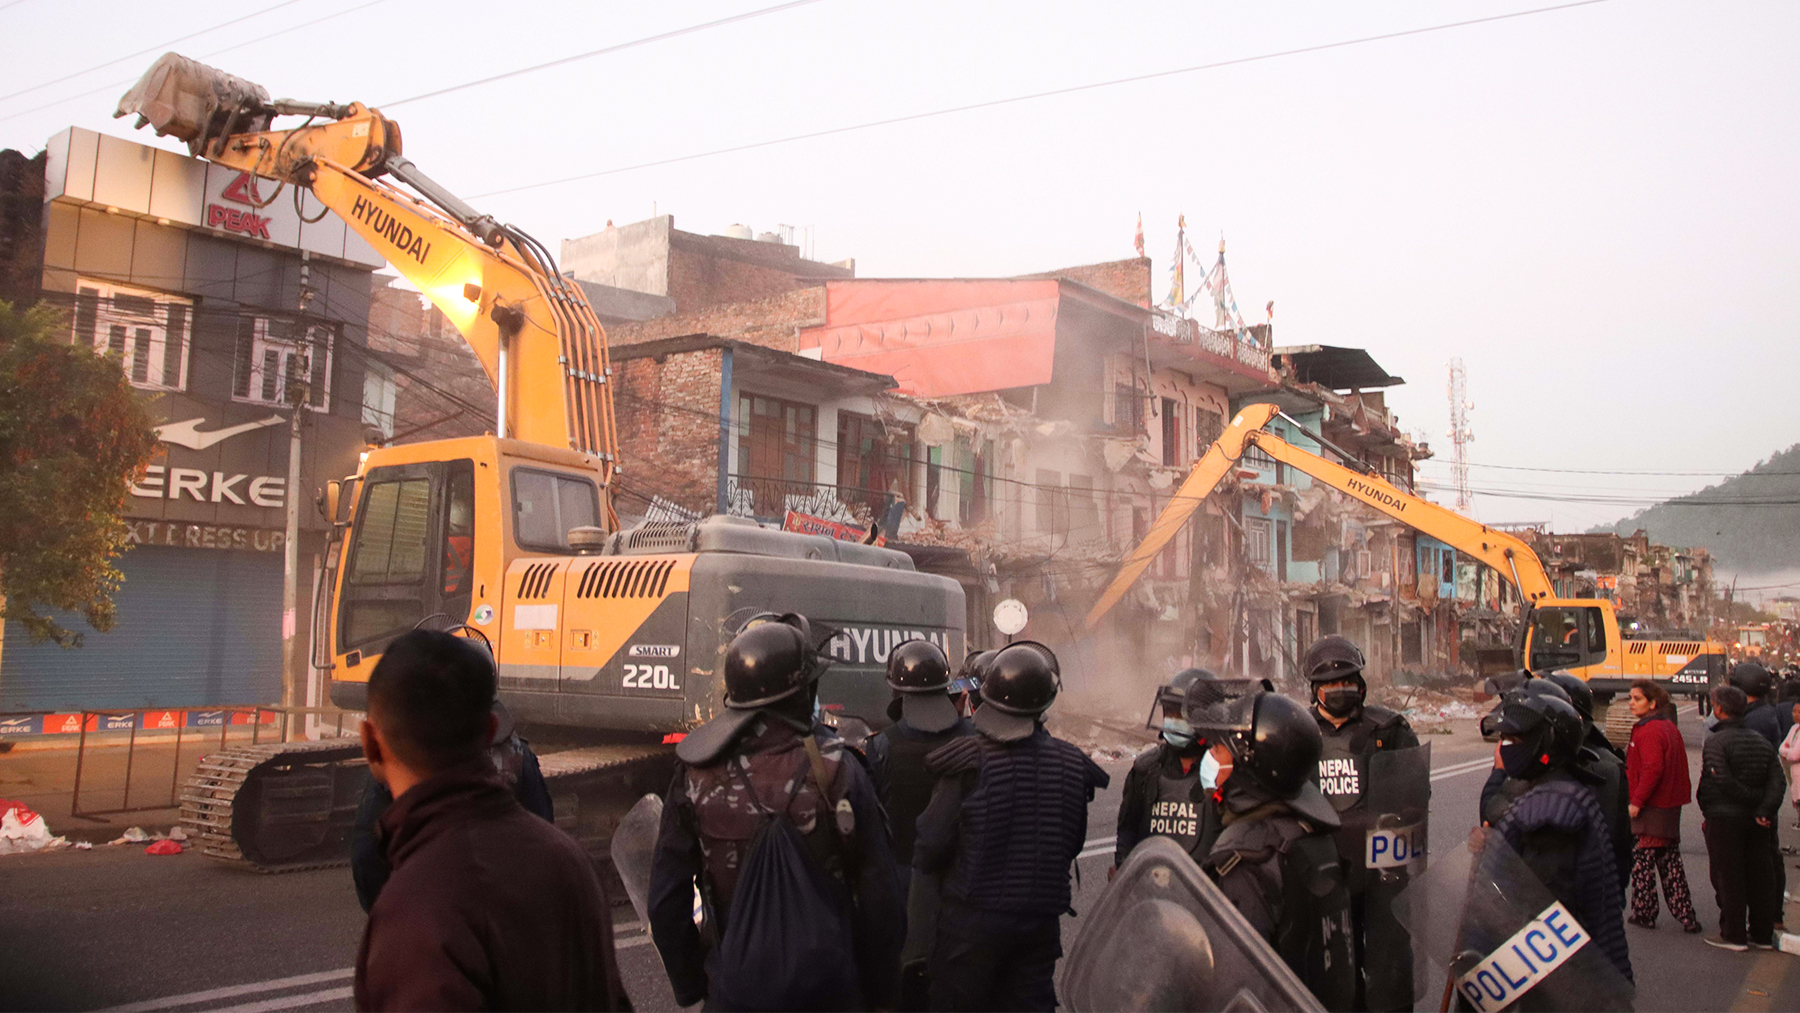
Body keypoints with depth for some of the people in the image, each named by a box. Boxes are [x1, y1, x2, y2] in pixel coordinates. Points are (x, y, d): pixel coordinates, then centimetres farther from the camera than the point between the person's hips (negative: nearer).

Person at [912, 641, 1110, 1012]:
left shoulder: (968, 762, -17)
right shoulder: (1072, 764, -5)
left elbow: (931, 844, -13)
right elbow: (1074, 843, 7)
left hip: (973, 916, -3)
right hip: (1041, 921, 3)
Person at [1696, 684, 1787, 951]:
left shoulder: (1715, 742, -12)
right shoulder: (1761, 741, 8)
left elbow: (1723, 782, -21)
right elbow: (1776, 781, 0)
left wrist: (1751, 799, -10)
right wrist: (1764, 810, -9)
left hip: (1724, 819, -6)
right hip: (1756, 821, 6)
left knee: (1728, 879, 1)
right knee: (1760, 876, 12)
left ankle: (1733, 935, 6)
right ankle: (1763, 934, 19)